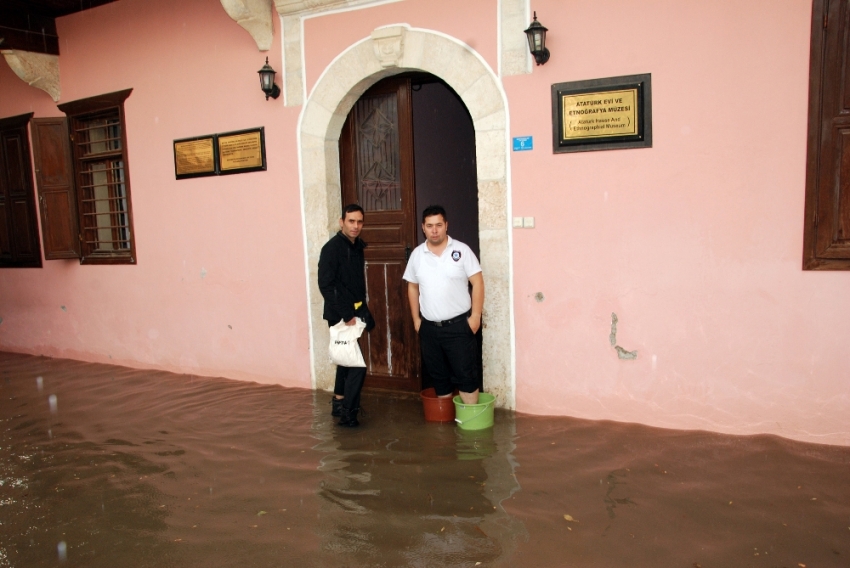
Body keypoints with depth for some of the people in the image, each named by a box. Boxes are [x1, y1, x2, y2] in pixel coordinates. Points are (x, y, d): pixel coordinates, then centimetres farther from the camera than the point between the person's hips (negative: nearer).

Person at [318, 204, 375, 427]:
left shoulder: (357, 246, 8)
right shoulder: (332, 248, -17)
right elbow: (326, 285, -22)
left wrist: (363, 312, 11)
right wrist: (347, 315, -21)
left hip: (354, 312, 8)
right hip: (340, 316, -8)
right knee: (357, 363, -7)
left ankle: (339, 402, 31)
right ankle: (347, 411, 6)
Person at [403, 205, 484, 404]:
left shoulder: (461, 250, -7)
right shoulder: (417, 254, 4)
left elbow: (477, 283, -7)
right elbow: (412, 287, 12)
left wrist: (475, 316, -12)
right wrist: (416, 318, 9)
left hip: (459, 325, -4)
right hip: (429, 327, 4)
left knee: (465, 374, 1)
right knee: (438, 374, 14)